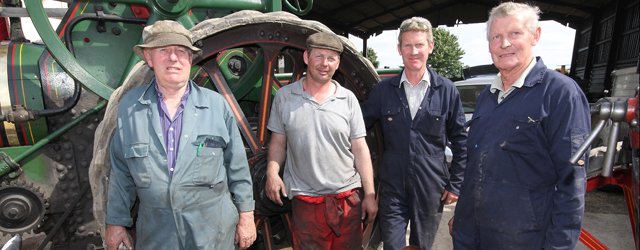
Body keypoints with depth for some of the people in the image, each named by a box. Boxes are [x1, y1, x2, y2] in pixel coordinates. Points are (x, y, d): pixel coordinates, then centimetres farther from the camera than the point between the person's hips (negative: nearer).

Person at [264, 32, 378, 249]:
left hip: (348, 197, 1)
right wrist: (272, 172, -12)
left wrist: (370, 194, 0)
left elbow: (360, 149, 1)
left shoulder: (348, 99, 0)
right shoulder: (284, 96, 0)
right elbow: (278, 142, 5)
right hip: (304, 200, 0)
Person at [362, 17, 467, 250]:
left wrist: (455, 184, 1)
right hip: (392, 187, 0)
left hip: (431, 188, 1)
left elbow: (460, 141, 3)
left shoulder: (447, 91, -3)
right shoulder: (383, 89, -2)